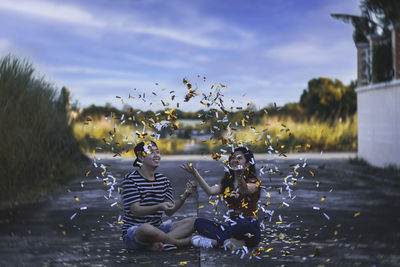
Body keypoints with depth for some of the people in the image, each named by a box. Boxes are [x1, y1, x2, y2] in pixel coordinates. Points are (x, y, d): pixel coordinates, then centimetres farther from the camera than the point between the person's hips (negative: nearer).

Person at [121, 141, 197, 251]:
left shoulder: (163, 180, 11)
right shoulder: (130, 180, -8)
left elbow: (169, 211, 5)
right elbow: (136, 211, -18)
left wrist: (185, 195, -11)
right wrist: (159, 207, -34)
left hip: (158, 228, 7)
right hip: (133, 232, -7)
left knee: (193, 222, -12)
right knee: (146, 228, -43)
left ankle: (155, 243, -27)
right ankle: (181, 242, -19)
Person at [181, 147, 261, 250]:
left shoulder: (253, 181, -3)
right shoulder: (227, 182, 13)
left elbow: (245, 190, -29)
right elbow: (210, 191, -8)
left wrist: (240, 175, -50)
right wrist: (195, 174, -19)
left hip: (250, 231, -5)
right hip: (232, 227, 6)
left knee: (243, 223, -40)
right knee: (199, 222, -10)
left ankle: (214, 242, -19)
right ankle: (232, 241, -30)